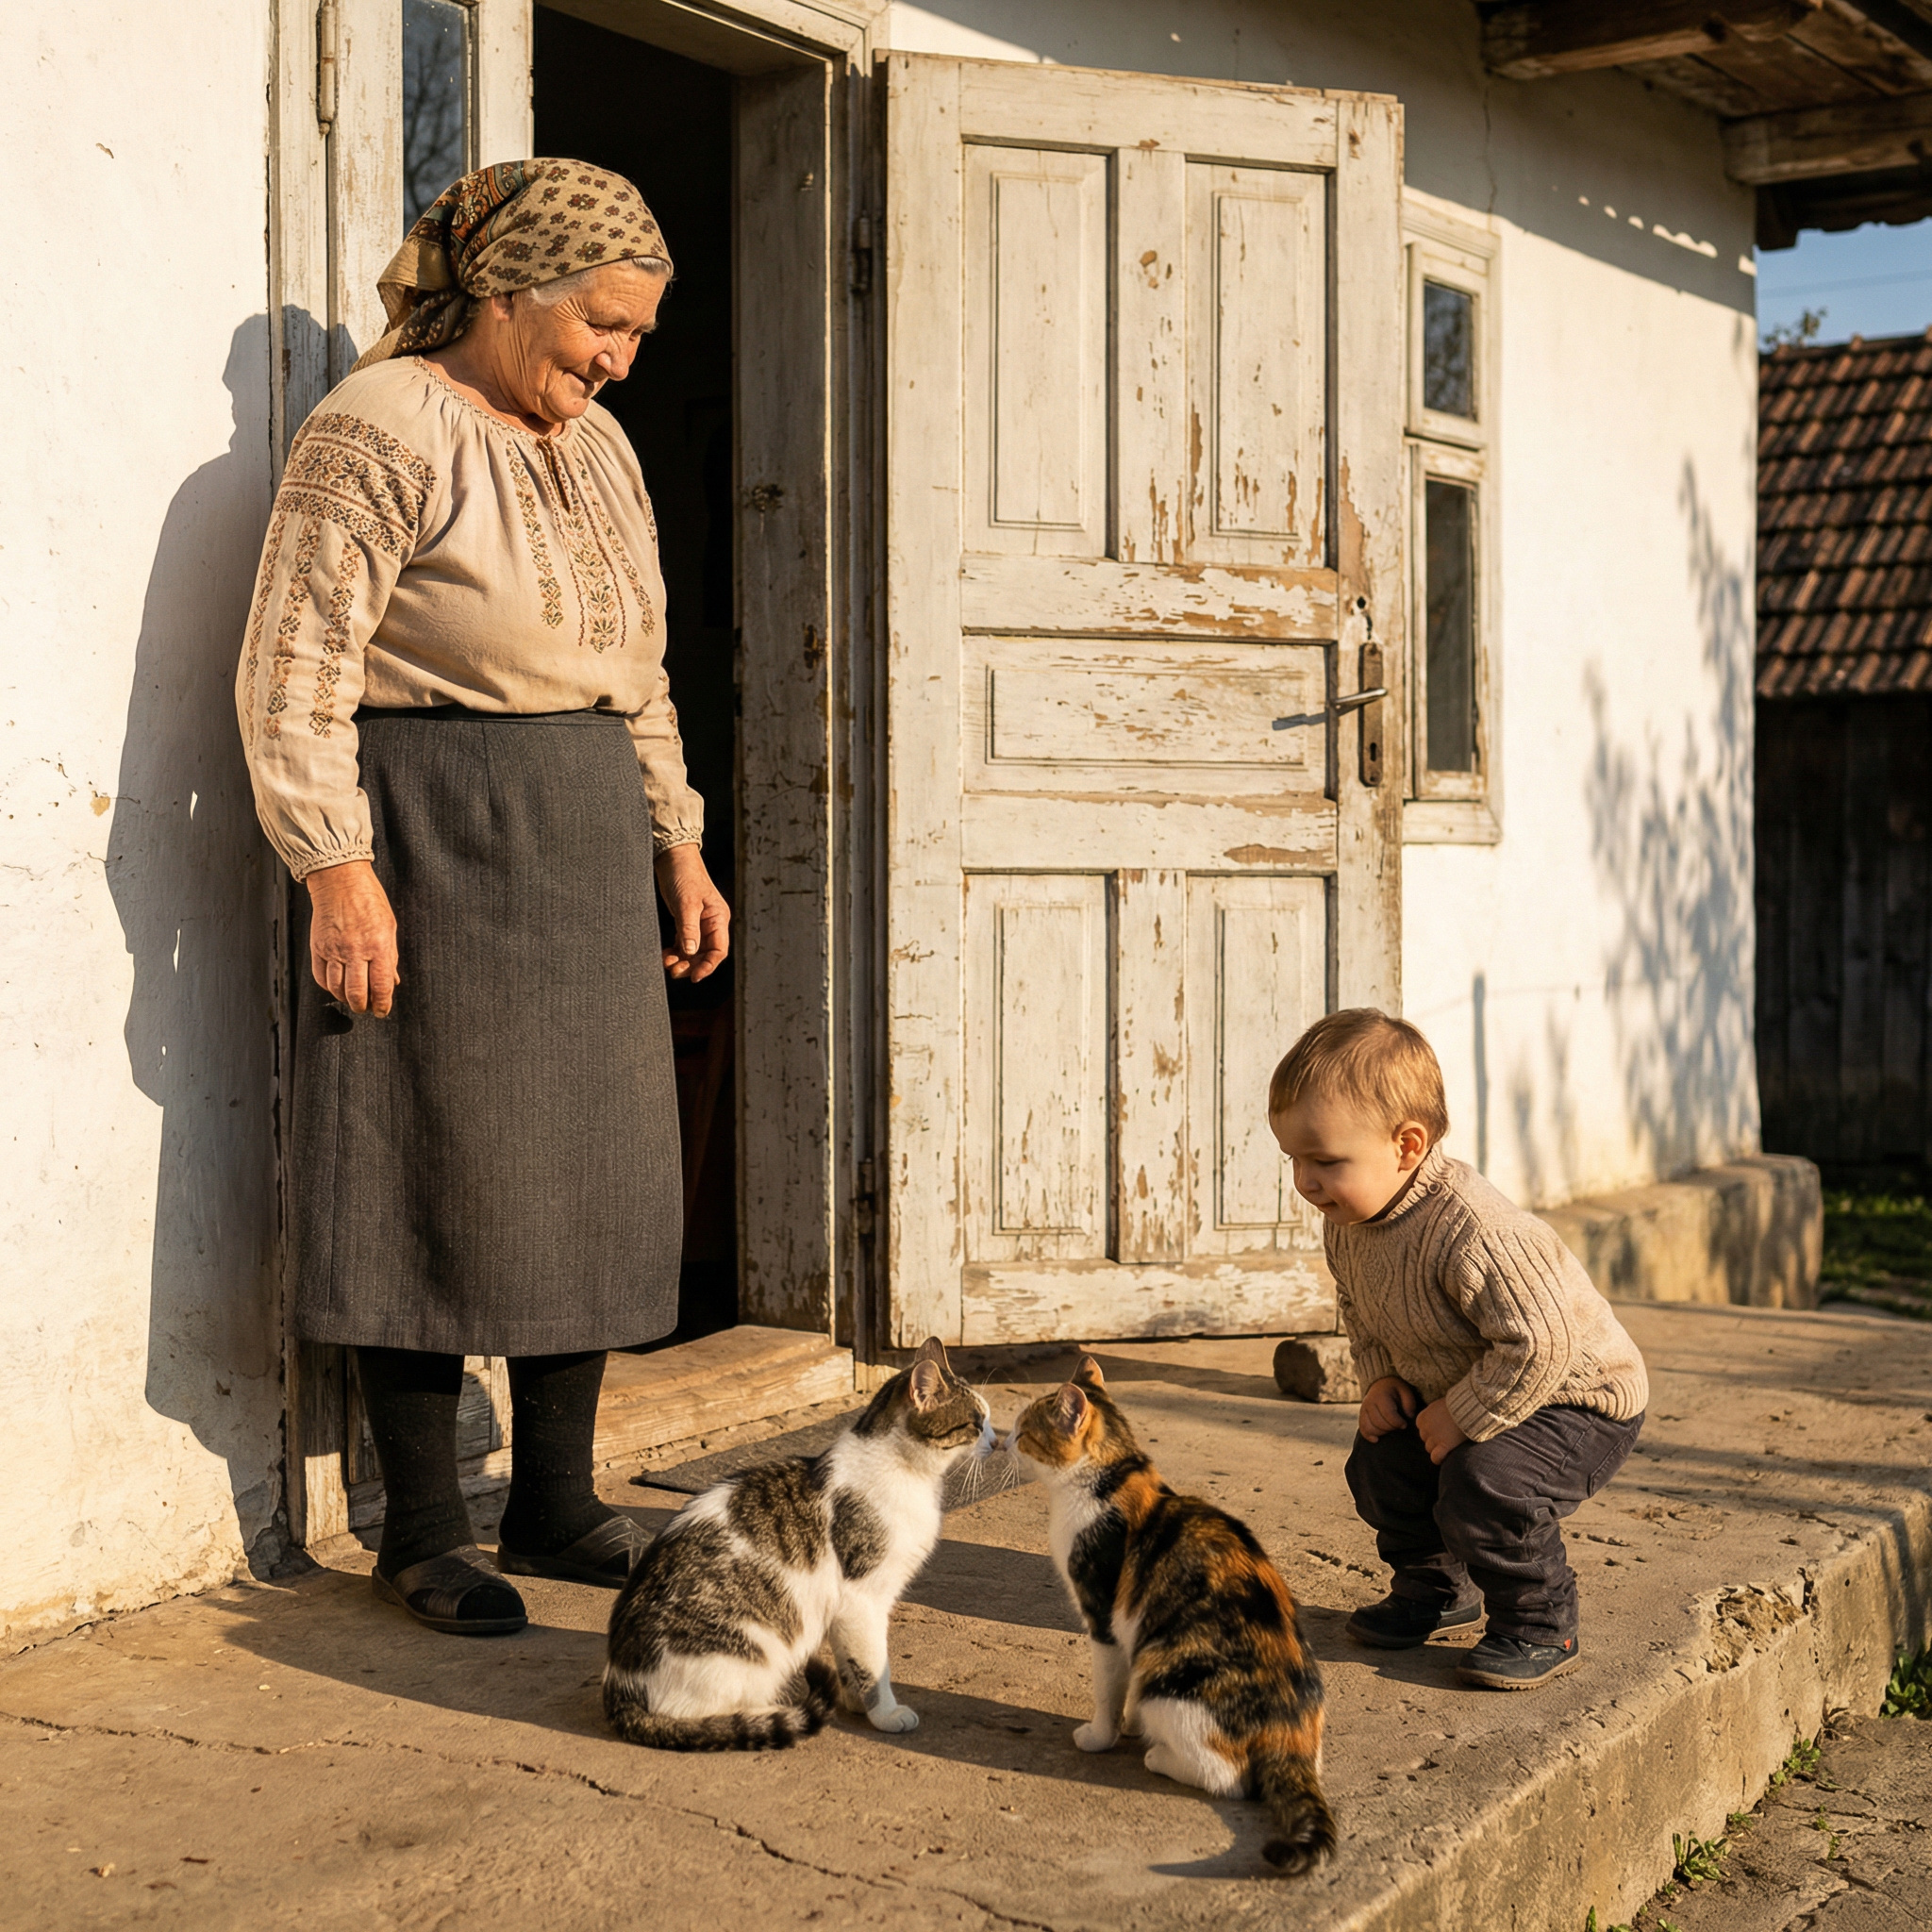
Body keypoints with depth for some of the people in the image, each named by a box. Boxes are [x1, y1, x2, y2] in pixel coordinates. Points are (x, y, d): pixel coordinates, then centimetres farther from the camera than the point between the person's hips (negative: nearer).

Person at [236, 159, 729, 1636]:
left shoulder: (598, 445, 15)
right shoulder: (381, 430, -10)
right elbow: (294, 671, -15)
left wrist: (678, 845, 16)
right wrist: (336, 866, -20)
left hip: (586, 846, 8)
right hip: (433, 842, -8)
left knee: (593, 1171, 9)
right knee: (438, 1171, -3)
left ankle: (555, 1501, 21)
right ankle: (423, 1529, 10)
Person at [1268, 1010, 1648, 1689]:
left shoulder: (1473, 1232, -39)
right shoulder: (1347, 1221, -9)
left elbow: (1539, 1342, -38)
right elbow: (1358, 1306, 12)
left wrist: (1462, 1419, -28)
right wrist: (1380, 1378, -4)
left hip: (1576, 1398, -9)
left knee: (1482, 1481, -28)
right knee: (1379, 1457, 3)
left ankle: (1539, 1626, -4)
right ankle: (1438, 1587, 29)